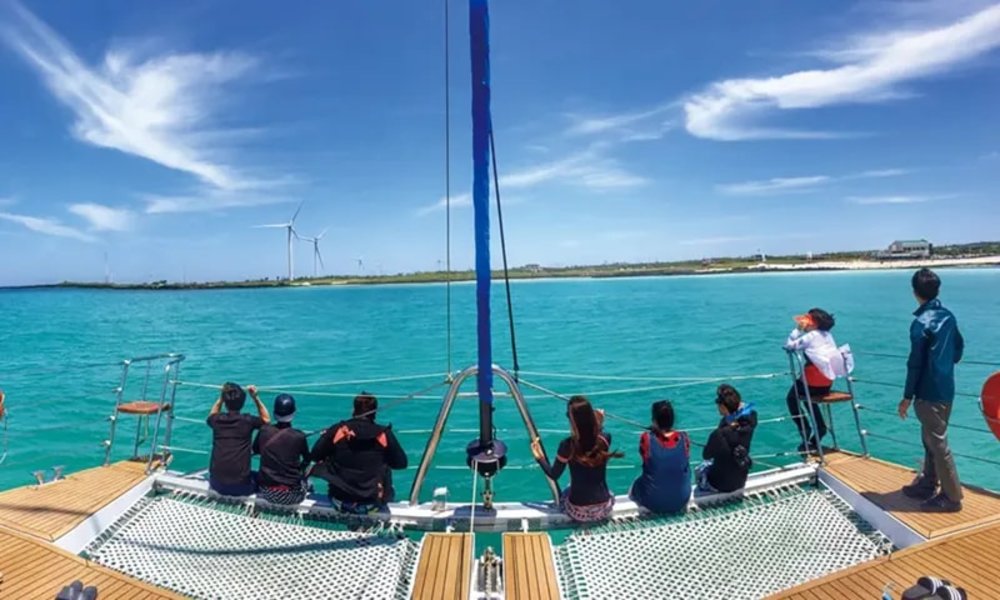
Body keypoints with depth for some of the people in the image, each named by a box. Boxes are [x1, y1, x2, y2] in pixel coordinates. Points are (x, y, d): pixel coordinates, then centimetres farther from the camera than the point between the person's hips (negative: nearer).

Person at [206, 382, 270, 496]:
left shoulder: (217, 420, -1)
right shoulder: (248, 420, -9)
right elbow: (266, 419, 14)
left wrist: (221, 397, 16)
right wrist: (256, 397, 7)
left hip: (217, 484, 3)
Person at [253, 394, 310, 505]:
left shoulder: (264, 431, -8)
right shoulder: (299, 436, -15)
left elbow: (255, 450, 14)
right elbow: (307, 460, 5)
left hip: (266, 492, 2)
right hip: (291, 495, -2)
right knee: (304, 478, 30)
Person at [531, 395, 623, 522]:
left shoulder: (567, 446, -22)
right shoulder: (605, 439, -14)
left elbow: (554, 475, -9)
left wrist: (540, 458, 1)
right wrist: (599, 423, 20)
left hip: (578, 512, -2)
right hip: (604, 509, 2)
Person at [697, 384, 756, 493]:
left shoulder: (720, 434, -37)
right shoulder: (748, 423, -20)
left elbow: (706, 455, -19)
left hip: (722, 484, -5)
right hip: (742, 480, 5)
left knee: (701, 469, 25)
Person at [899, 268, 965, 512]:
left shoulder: (921, 322, -19)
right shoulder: (948, 316, 5)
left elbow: (915, 363, -18)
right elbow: (959, 348, 17)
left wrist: (907, 396, -11)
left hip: (929, 392, -9)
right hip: (946, 389, 9)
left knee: (938, 443, 1)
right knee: (931, 439, 18)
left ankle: (951, 497, 10)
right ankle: (926, 484, 28)